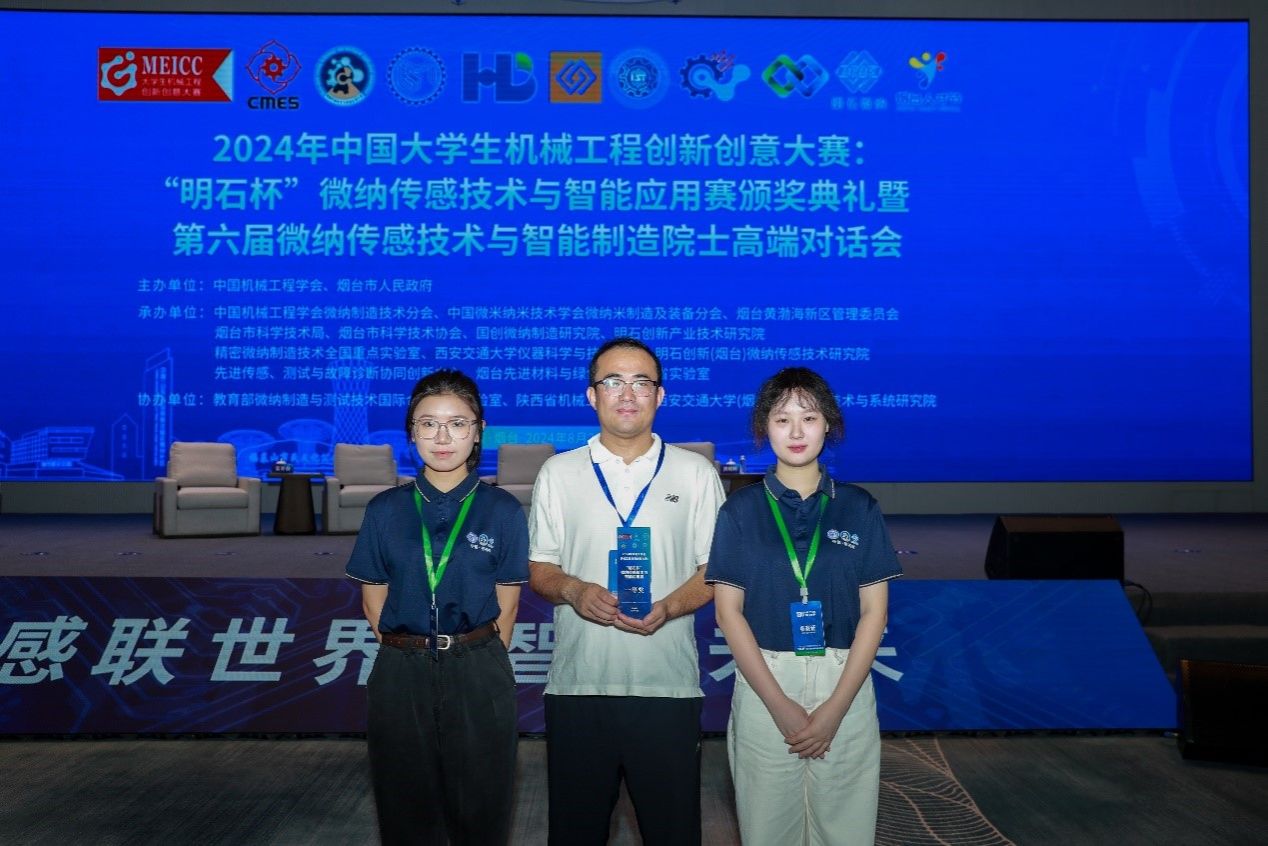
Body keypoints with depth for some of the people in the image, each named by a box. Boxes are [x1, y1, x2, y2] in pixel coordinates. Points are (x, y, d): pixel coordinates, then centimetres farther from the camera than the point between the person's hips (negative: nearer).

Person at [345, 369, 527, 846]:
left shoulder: (502, 511, -2)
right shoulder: (386, 510, 2)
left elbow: (507, 605, 2)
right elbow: (374, 601, 6)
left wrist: (477, 662, -2)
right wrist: (408, 657, 1)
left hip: (478, 677, -1)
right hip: (401, 677, 1)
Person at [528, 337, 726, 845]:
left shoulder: (696, 473, 6)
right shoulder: (558, 473, 9)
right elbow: (539, 570, 9)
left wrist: (670, 606, -14)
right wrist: (573, 590, -13)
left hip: (668, 686, -1)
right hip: (576, 685, 1)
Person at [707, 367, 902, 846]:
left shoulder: (858, 508, 3)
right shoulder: (741, 510, 1)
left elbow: (874, 611, 1)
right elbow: (729, 611, -2)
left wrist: (836, 707, -8)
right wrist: (780, 704, -10)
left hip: (844, 685, 1)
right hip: (765, 682, 0)